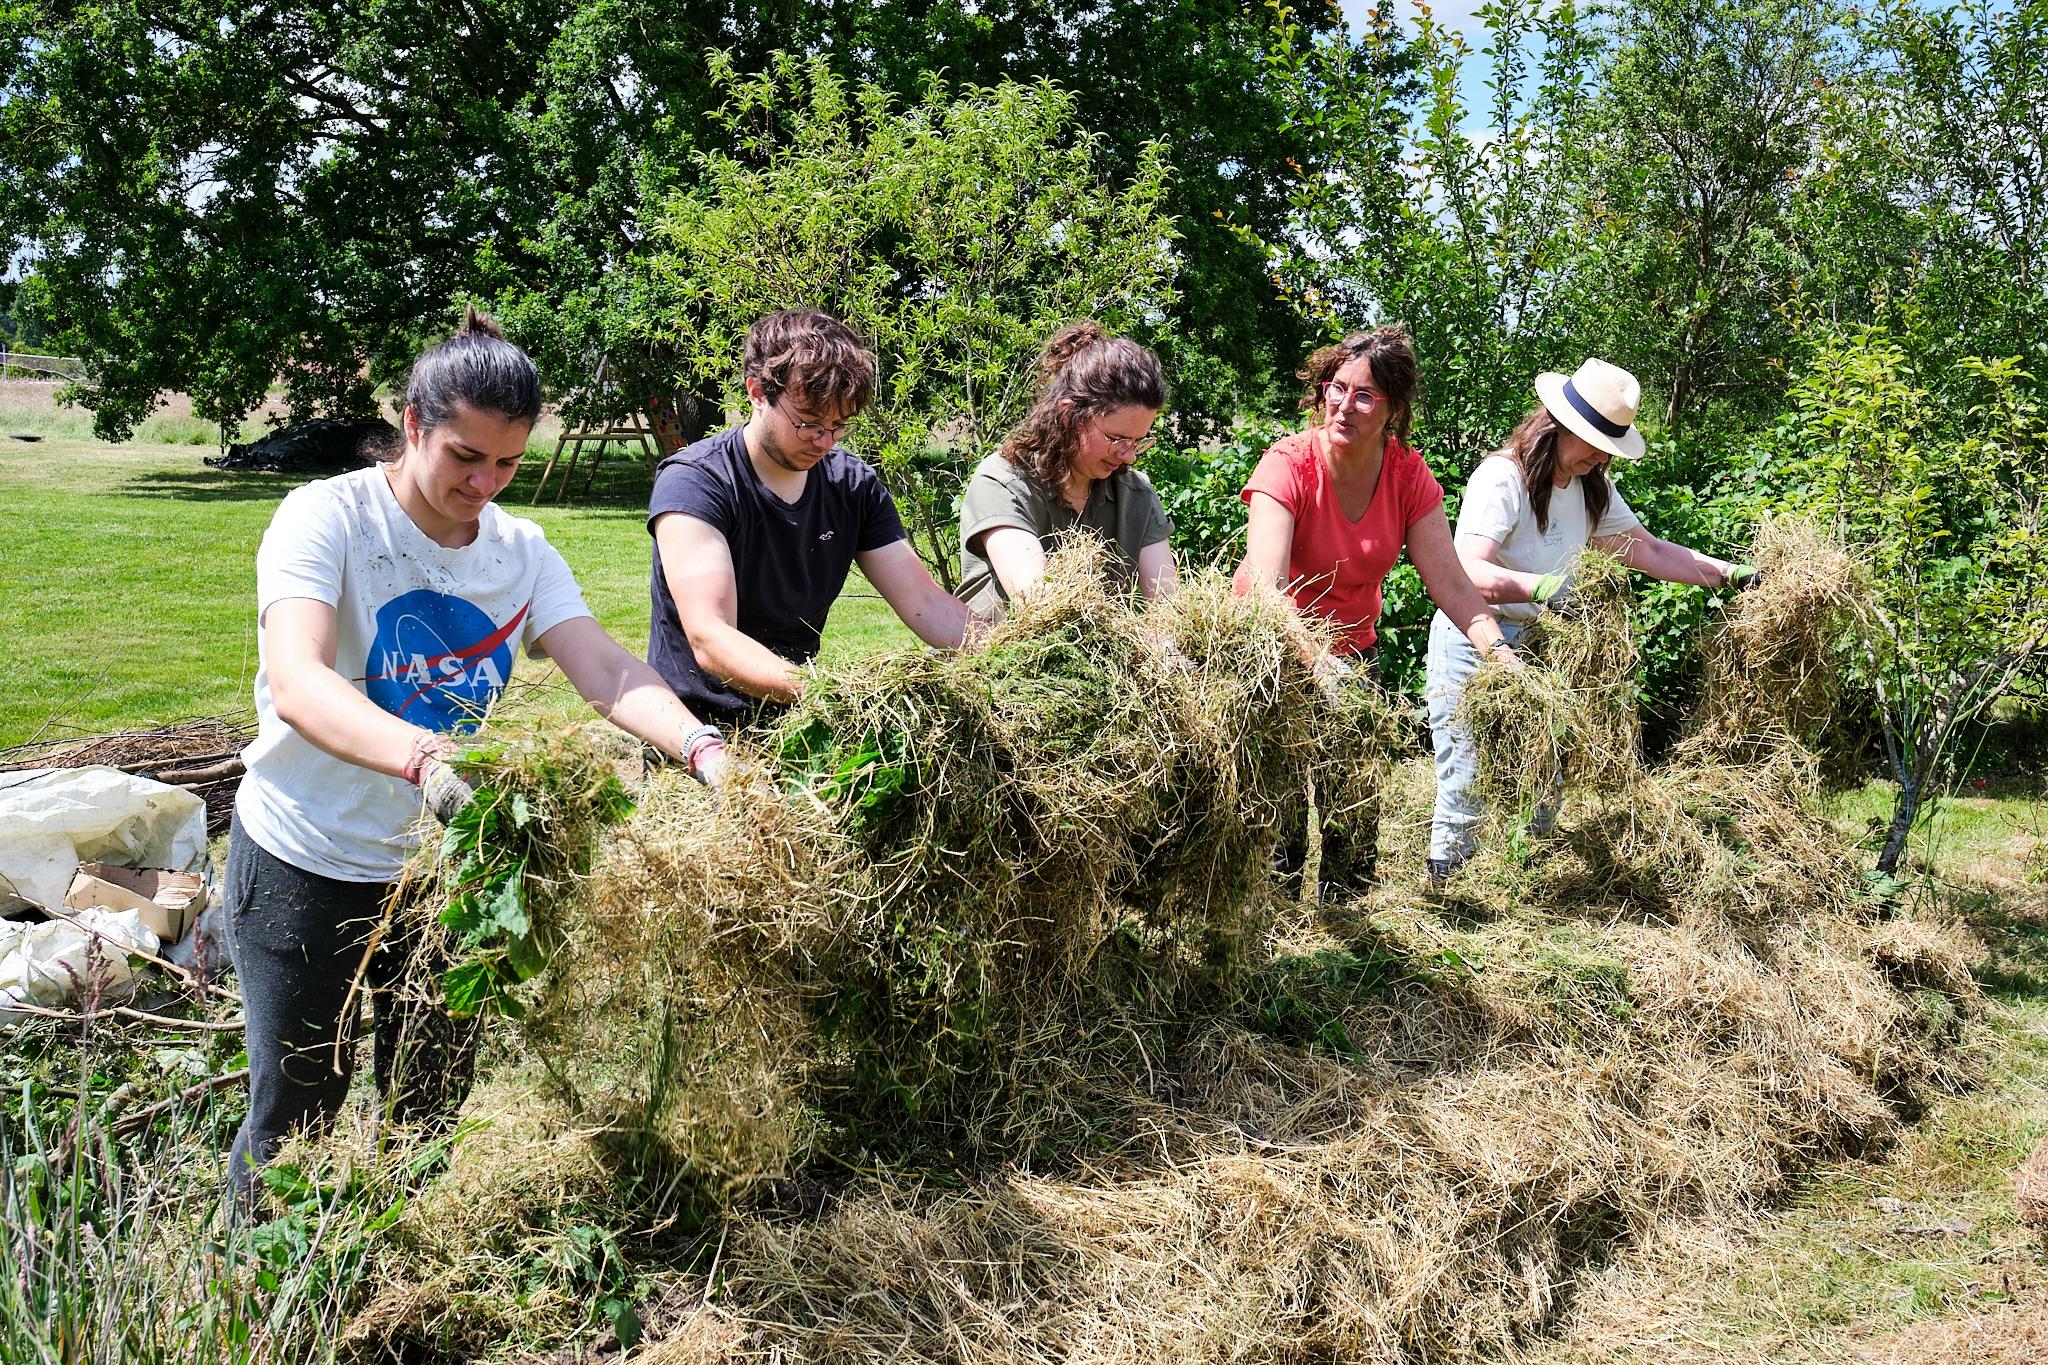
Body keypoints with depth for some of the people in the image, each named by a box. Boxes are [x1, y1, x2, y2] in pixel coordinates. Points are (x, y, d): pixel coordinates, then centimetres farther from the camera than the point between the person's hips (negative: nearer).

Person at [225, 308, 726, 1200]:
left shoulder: (521, 553, -3)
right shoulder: (329, 517, -18)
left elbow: (608, 673, -17)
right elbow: (296, 684, -36)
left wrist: (701, 747, -38)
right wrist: (426, 758, -55)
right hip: (306, 862, -4)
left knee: (432, 1108, 16)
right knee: (297, 1113, 7)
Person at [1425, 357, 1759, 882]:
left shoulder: (1592, 489, 8)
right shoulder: (1502, 478, -19)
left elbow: (1649, 551, 13)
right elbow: (1467, 572, -32)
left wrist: (1726, 574, 4)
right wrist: (1538, 588, -48)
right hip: (1475, 642, -7)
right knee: (1467, 795, -9)